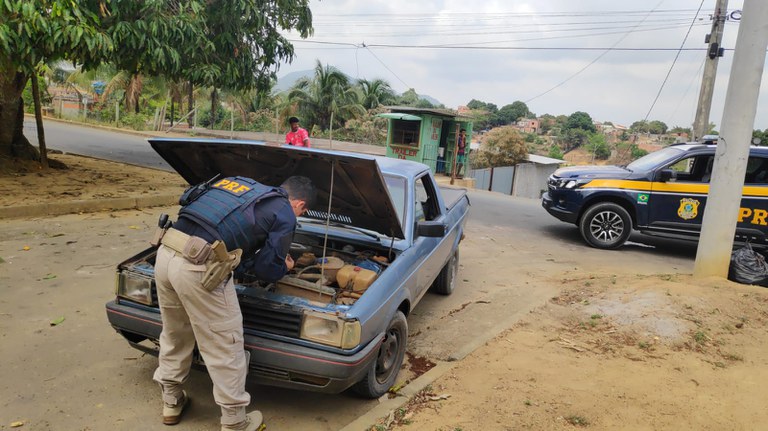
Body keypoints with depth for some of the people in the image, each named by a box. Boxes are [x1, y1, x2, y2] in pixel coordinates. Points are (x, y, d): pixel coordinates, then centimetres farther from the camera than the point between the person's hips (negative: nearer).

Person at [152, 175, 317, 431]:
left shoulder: (240, 182, 27)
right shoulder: (285, 216, 5)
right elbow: (266, 269, 4)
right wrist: (284, 266, 26)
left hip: (166, 253, 8)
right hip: (198, 268, -8)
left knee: (174, 334, 26)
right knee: (225, 347, 9)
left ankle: (171, 402, 44)